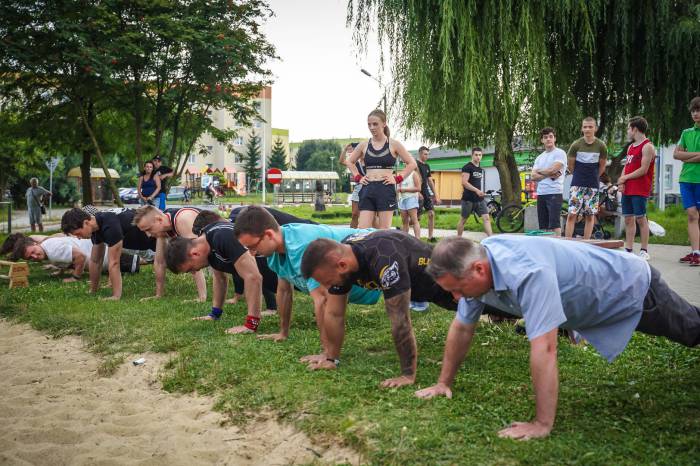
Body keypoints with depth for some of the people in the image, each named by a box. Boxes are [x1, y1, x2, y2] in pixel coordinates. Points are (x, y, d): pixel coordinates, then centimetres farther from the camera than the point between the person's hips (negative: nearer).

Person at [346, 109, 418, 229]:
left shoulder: (394, 145, 3)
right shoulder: (363, 145, 10)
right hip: (367, 189, 3)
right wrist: (358, 177, 10)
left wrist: (398, 179, -3)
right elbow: (350, 162, 24)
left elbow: (412, 164, 6)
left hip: (386, 189, -2)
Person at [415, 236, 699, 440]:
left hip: (633, 286, -7)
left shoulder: (527, 272, -48)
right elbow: (462, 328, -10)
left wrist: (542, 424, -47)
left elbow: (544, 349, -50)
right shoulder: (475, 265, -22)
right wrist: (444, 382, -6)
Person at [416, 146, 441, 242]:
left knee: (431, 214, -1)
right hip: (419, 193, -7)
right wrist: (418, 193, -22)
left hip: (426, 193, 7)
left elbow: (430, 182, 18)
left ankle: (430, 237, 4)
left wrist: (436, 195, 15)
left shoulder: (427, 166, 16)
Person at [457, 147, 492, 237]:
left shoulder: (481, 169, 14)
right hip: (468, 199, -6)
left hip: (479, 199, 6)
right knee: (463, 219, 5)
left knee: (486, 218, -6)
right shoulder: (467, 167, -10)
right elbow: (464, 182, -20)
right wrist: (476, 190, -28)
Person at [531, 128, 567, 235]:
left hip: (554, 193, -7)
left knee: (554, 224, -11)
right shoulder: (539, 157, 19)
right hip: (541, 193, 7)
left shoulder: (560, 153, 0)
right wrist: (549, 175, -8)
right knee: (543, 226, 7)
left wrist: (539, 171, 5)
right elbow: (534, 176, 7)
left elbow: (552, 170, -13)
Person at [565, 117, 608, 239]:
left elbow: (602, 166, 10)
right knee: (572, 214, -7)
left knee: (590, 216, 3)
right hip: (577, 184, -1)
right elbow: (570, 165, 7)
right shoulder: (576, 145, -5)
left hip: (593, 186, 1)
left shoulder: (601, 146, -3)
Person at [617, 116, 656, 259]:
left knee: (641, 218, -6)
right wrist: (621, 182, 0)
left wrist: (625, 178, -9)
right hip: (627, 189, 8)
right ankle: (628, 250, 13)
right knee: (628, 219, 8)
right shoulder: (631, 147, 18)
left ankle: (644, 251, 0)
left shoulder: (647, 147, -9)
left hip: (640, 190, -8)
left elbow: (643, 170, -15)